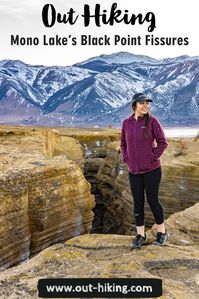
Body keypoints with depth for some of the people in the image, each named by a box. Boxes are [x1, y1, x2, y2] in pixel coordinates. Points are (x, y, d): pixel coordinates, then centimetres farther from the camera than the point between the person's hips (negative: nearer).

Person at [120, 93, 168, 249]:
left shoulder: (152, 121, -7)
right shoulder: (126, 123, 3)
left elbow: (163, 142, -5)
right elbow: (123, 143, 15)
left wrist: (153, 157, -11)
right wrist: (126, 159, 4)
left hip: (152, 169, -3)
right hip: (134, 171, 4)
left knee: (152, 200, 5)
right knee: (138, 202, 9)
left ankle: (162, 232, 25)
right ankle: (140, 235, 23)